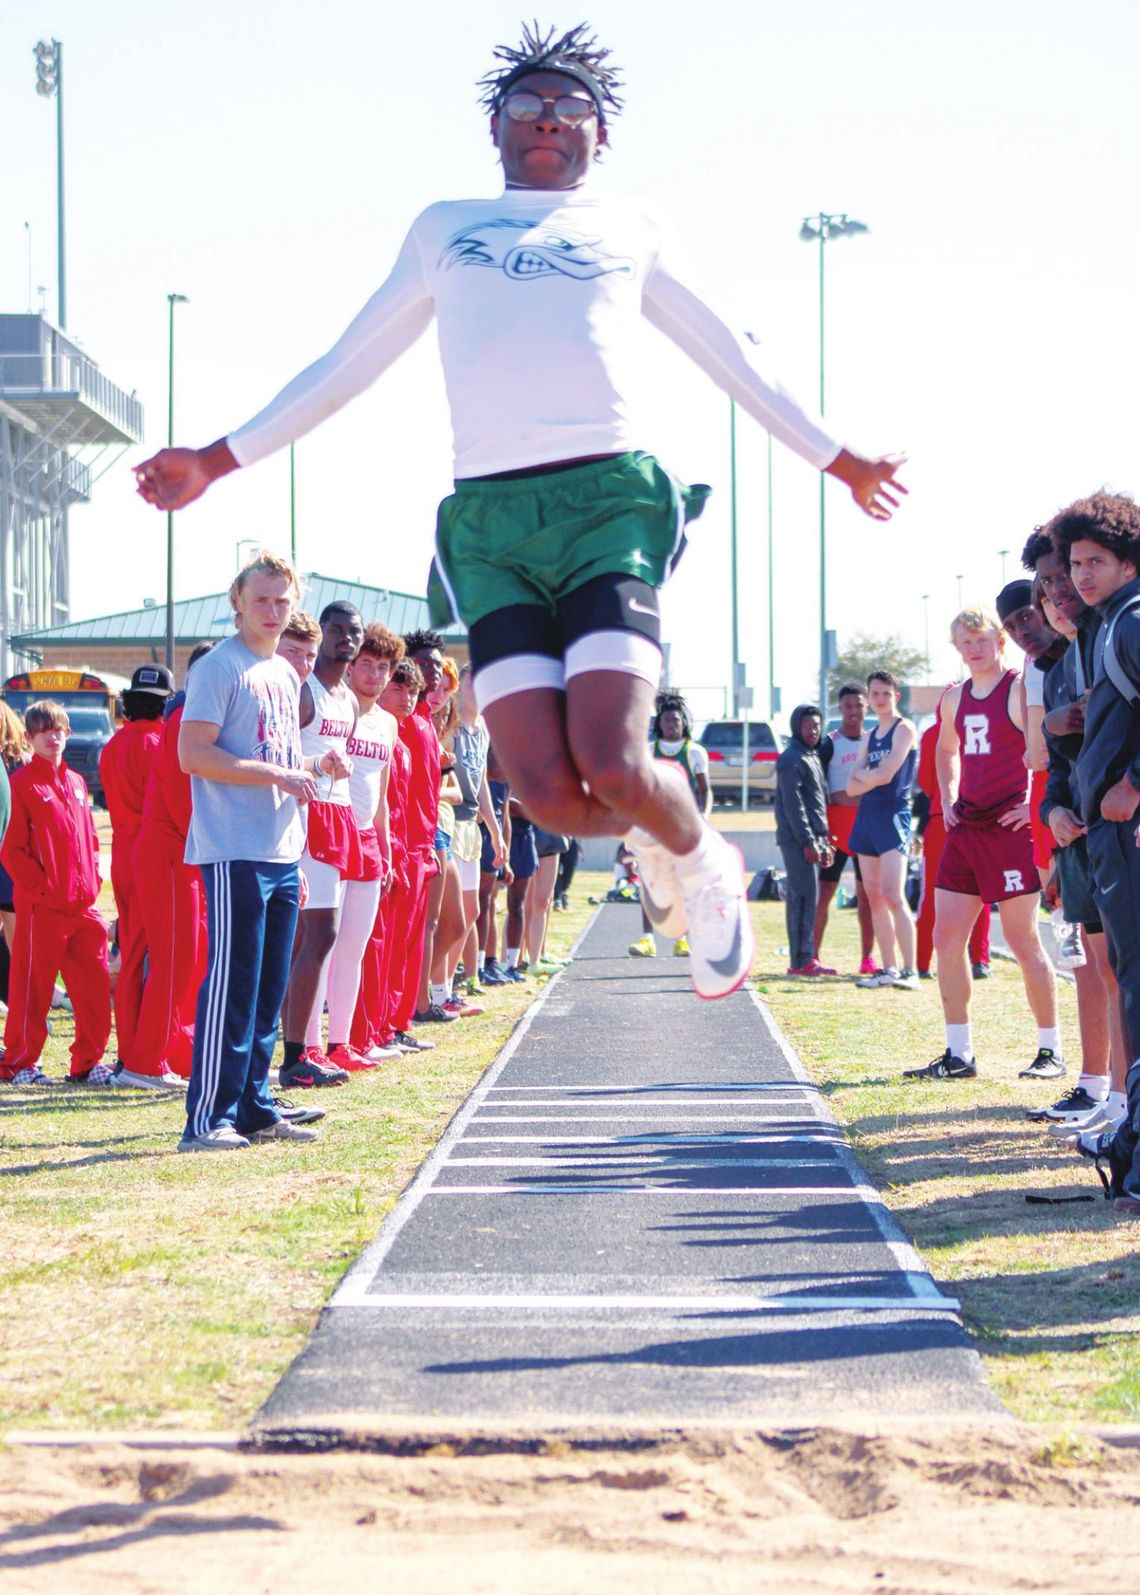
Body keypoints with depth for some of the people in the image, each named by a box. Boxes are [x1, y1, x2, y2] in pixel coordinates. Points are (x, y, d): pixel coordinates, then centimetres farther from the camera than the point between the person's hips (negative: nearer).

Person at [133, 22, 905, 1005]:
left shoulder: (628, 226, 22)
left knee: (612, 767, -21)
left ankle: (700, 861, 12)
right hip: (486, 519, 2)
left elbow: (732, 360, 29)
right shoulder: (445, 228, 25)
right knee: (548, 793, -14)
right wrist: (220, 458, 27)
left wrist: (838, 459, 29)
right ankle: (659, 847, 20)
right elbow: (346, 365, 30)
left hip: (607, 497, -1)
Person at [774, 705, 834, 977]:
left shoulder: (813, 758, 21)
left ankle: (802, 959, 11)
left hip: (812, 839, 9)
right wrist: (808, 842, -20)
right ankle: (802, 960, -12)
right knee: (804, 896, -11)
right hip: (797, 840, -9)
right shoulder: (791, 760, -9)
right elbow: (793, 804, -16)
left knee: (801, 898, 9)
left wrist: (824, 842, 21)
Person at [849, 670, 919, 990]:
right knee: (874, 896, 6)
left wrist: (861, 774, 3)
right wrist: (873, 777, -9)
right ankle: (889, 969, 10)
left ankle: (909, 971, -17)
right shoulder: (870, 736, 17)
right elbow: (852, 786, 9)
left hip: (893, 815, -8)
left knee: (893, 894, -17)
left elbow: (885, 774, -15)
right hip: (867, 816, 8)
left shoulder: (904, 729, -5)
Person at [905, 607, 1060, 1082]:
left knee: (1023, 940, -4)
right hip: (965, 828, 7)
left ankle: (1051, 1052, 6)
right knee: (946, 938, 3)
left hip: (1009, 827, -7)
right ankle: (958, 1055, 10)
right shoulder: (954, 699, 13)